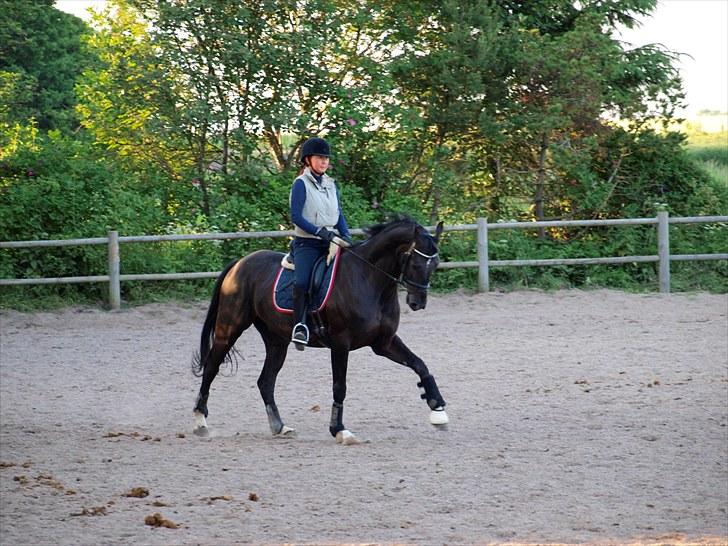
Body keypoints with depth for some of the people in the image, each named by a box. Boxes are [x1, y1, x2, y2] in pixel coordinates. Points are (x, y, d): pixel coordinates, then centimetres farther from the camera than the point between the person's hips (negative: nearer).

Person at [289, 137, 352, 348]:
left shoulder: (330, 185, 15)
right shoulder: (301, 184, -4)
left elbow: (339, 214, 16)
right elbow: (296, 217, -11)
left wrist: (346, 237, -2)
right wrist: (320, 232, -19)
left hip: (331, 241, 7)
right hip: (307, 242, -6)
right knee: (302, 282, -29)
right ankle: (299, 326, -22)